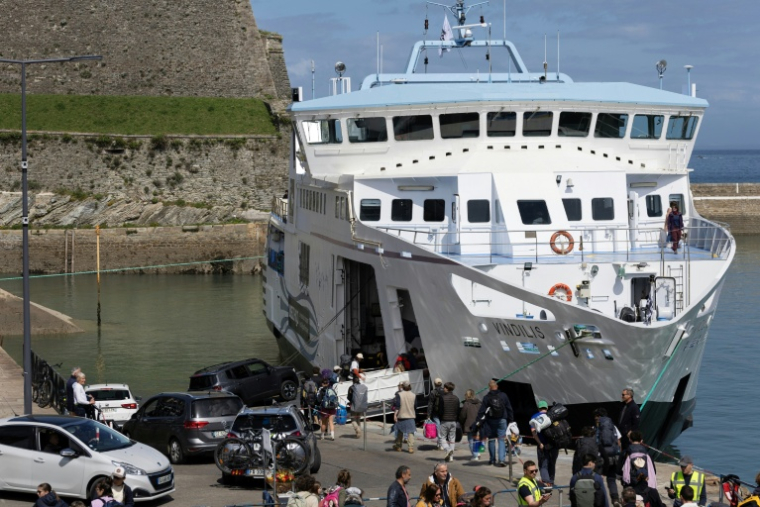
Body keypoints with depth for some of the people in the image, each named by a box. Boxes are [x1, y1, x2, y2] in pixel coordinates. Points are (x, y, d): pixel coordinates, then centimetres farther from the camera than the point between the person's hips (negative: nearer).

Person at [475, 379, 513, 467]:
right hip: (502, 420, 1)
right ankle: (502, 459, -14)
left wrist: (479, 421, 0)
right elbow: (509, 409, 8)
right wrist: (510, 420, 15)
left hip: (491, 421, -1)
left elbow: (481, 411, -6)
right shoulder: (503, 396, 2)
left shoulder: (487, 397, -6)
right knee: (502, 440, 0)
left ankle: (492, 459, 18)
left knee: (491, 440, 11)